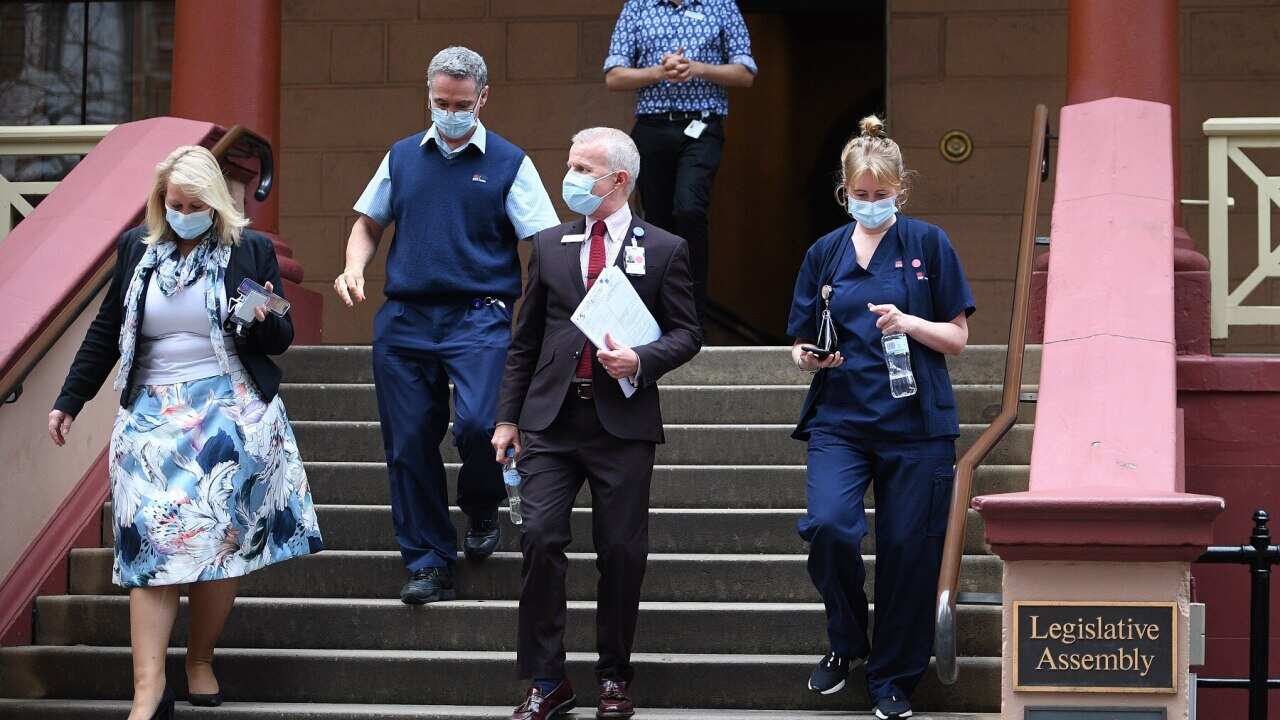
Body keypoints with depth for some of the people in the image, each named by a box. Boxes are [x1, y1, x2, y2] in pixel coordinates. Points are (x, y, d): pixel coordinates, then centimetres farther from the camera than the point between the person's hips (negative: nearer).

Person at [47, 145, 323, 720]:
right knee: (152, 542, -9)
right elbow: (105, 331, 14)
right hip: (154, 413, 1)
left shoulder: (250, 251, 1)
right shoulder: (137, 248, 8)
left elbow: (281, 339, 6)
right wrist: (70, 401, 12)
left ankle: (201, 662, 16)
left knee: (222, 541, -1)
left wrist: (263, 319, -17)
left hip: (232, 410, -1)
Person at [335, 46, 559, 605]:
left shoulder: (508, 163, 3)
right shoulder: (402, 157, 13)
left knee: (478, 424, -21)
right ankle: (428, 564, 13)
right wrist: (354, 269, 0)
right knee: (409, 444, 3)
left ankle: (481, 513, 12)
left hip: (479, 317, -3)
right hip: (404, 319, 4)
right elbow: (368, 225, 21)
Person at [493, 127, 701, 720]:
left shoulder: (663, 250, 3)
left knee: (622, 552, 3)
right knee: (541, 539, -8)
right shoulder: (549, 246, 11)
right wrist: (509, 416, 10)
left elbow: (686, 333, 4)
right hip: (551, 420, 2)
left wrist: (642, 359, -16)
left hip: (623, 423, -2)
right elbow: (525, 339, 14)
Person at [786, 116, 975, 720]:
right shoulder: (825, 253, 10)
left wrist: (907, 323, -15)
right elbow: (801, 344, 15)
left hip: (915, 424, -1)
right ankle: (846, 642, 5)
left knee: (908, 551, 0)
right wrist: (809, 357, -9)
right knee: (827, 525, -21)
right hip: (839, 420, 1)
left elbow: (957, 338, 3)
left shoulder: (928, 245, 3)